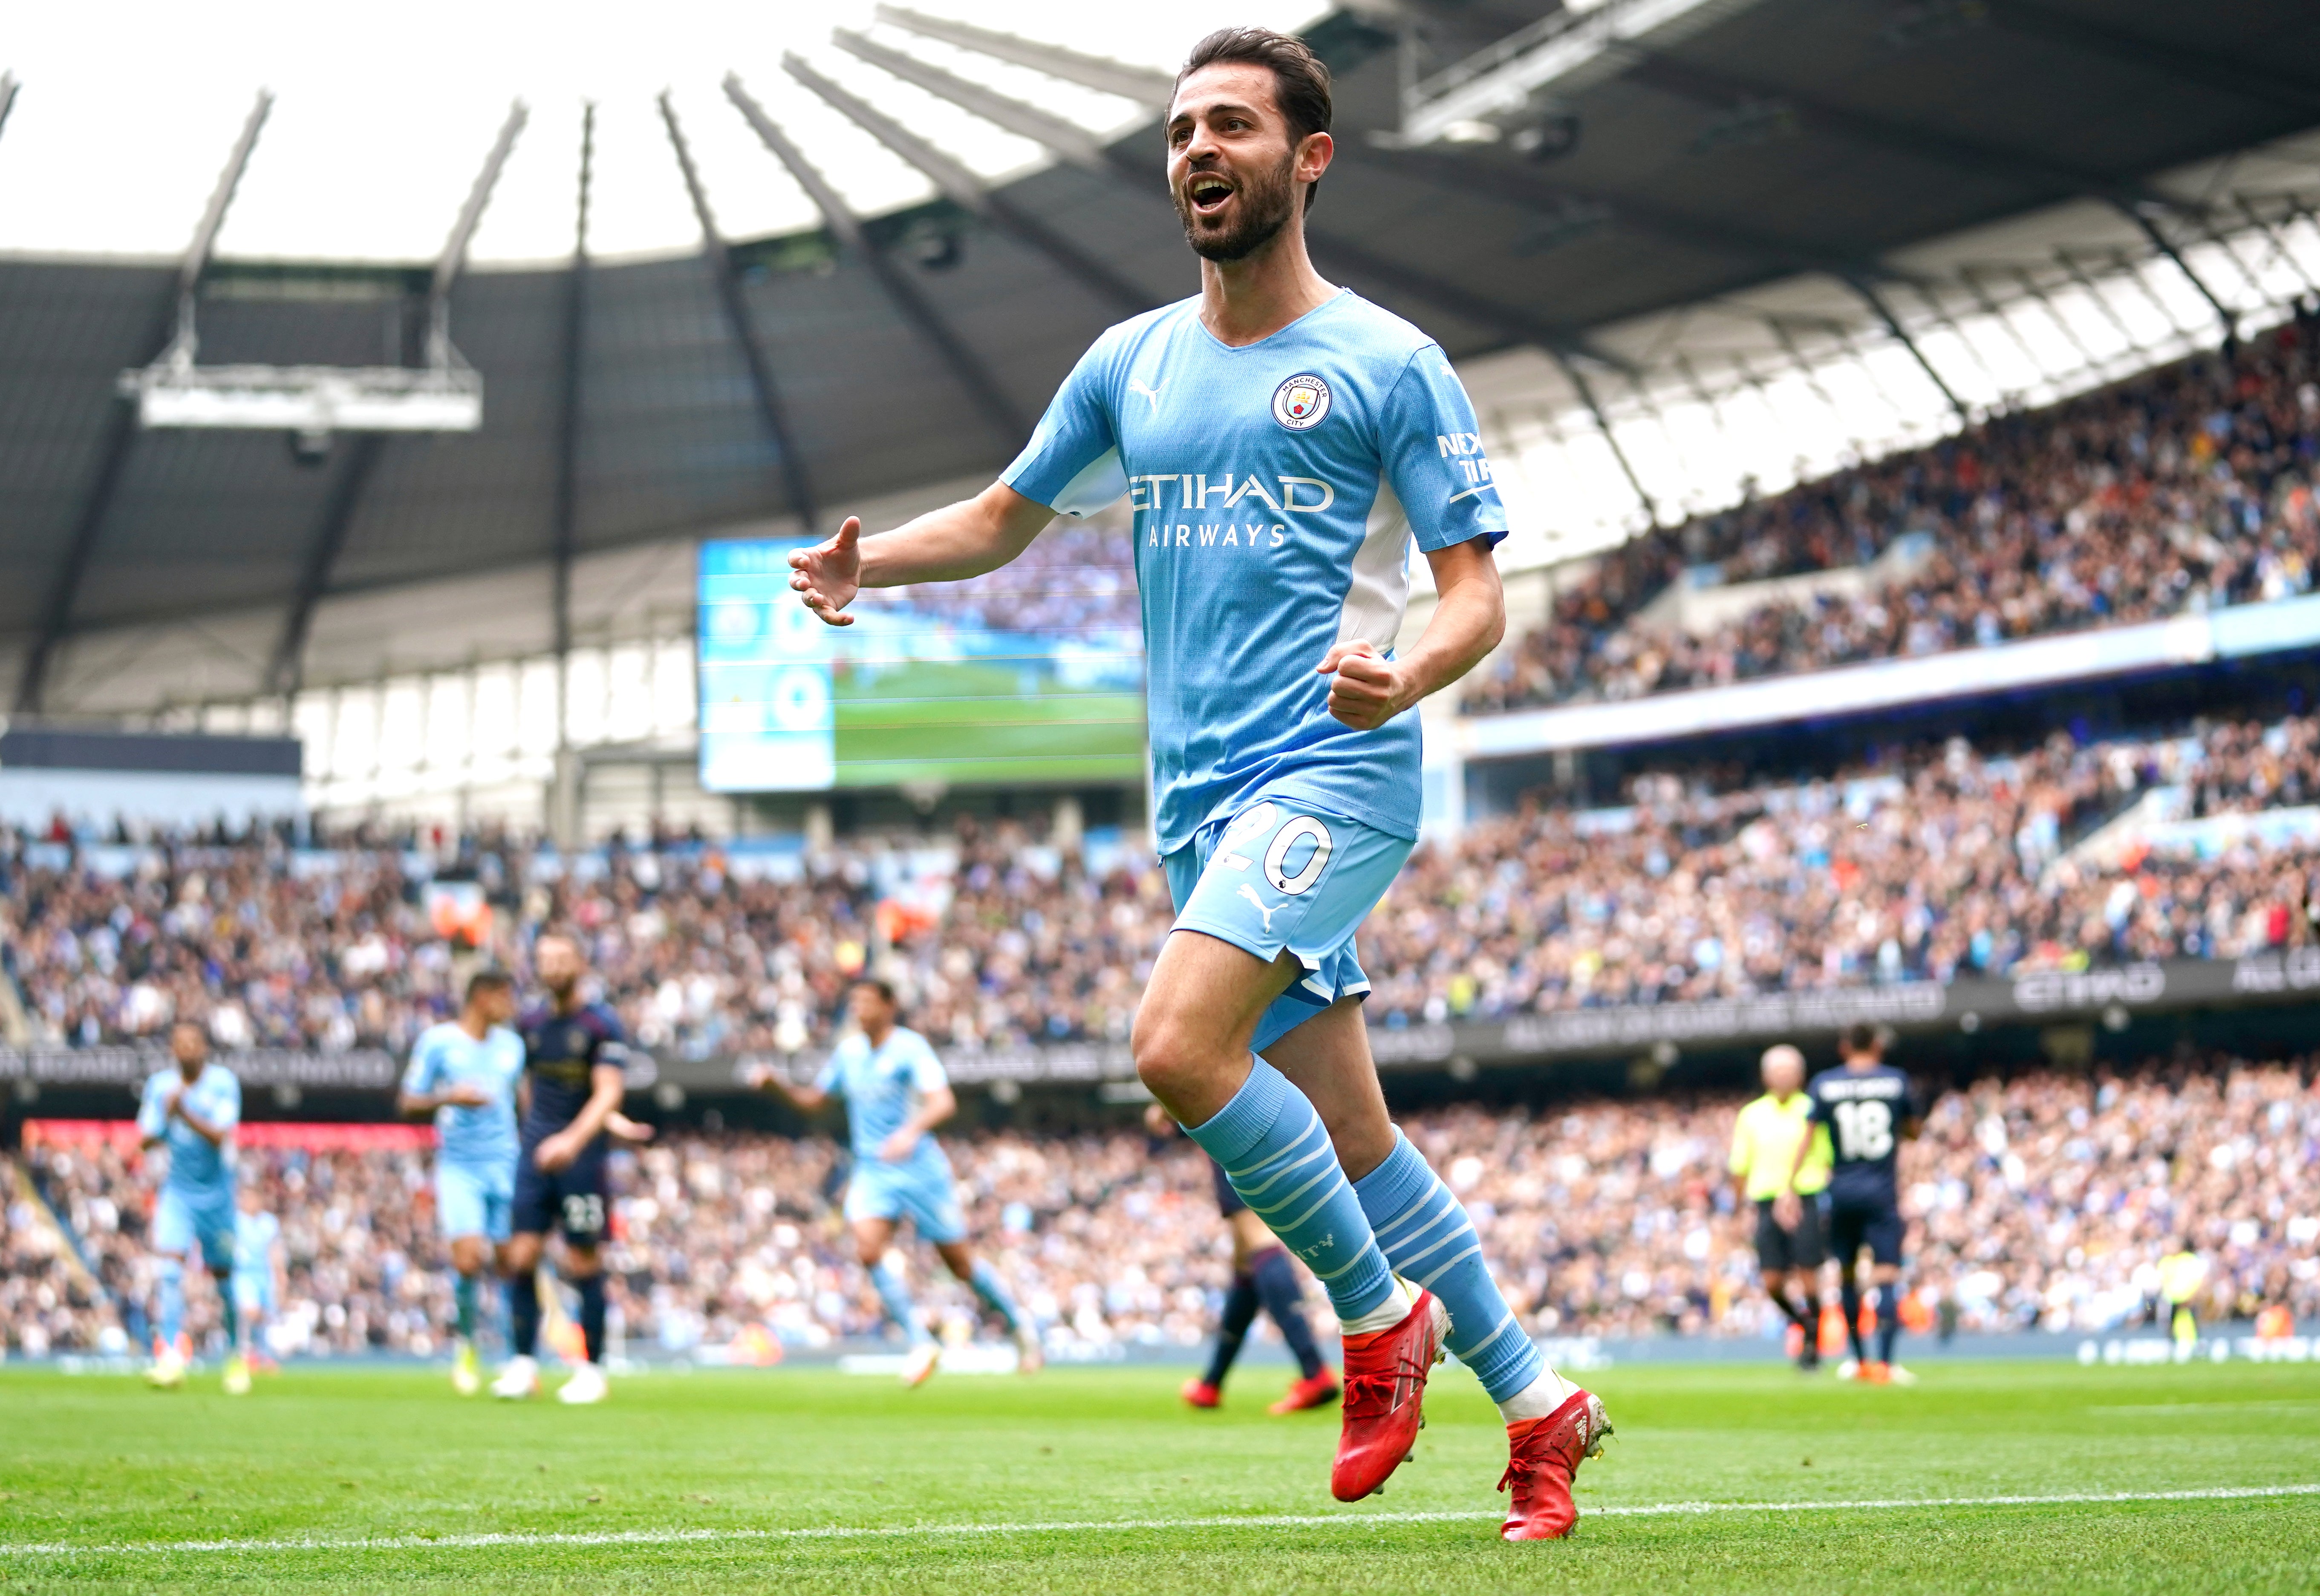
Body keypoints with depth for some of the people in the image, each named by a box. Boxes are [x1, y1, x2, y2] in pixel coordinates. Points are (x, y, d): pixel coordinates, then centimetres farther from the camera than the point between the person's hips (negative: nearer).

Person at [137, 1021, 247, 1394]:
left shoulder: (223, 1082, -8)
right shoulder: (160, 1084, 1)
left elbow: (220, 1136, -18)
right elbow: (145, 1141, 0)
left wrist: (185, 1113, -32)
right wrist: (165, 1117, -20)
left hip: (216, 1192, -1)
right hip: (177, 1191, 1)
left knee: (223, 1277, 8)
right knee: (170, 1271, -17)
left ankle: (236, 1358, 27)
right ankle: (171, 1358, -24)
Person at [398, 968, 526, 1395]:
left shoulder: (512, 1046, 11)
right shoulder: (437, 1041, -1)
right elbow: (407, 1104, -2)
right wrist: (449, 1097, -18)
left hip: (505, 1167, 3)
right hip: (458, 1167, -3)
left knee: (509, 1264, -2)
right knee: (469, 1260, -16)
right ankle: (464, 1343, 7)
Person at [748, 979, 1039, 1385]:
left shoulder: (910, 1047, -11)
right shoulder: (849, 1051, 7)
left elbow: (944, 1102, -24)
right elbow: (812, 1101, 19)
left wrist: (911, 1131, -42)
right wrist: (777, 1084, 2)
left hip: (920, 1168, -5)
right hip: (872, 1171, 5)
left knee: (961, 1264, 4)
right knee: (868, 1248, -20)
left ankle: (1020, 1326, 28)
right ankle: (921, 1343, -13)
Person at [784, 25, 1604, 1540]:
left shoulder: (1387, 363, -2)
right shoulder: (1132, 362, 14)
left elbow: (1478, 589, -4)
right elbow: (1005, 517, 25)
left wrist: (1405, 674, -26)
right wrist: (867, 562, 6)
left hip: (1335, 767, -6)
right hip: (1204, 793, 6)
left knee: (1179, 1042, -25)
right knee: (1350, 1135, 6)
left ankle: (1385, 1316, -6)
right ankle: (1536, 1403, 18)